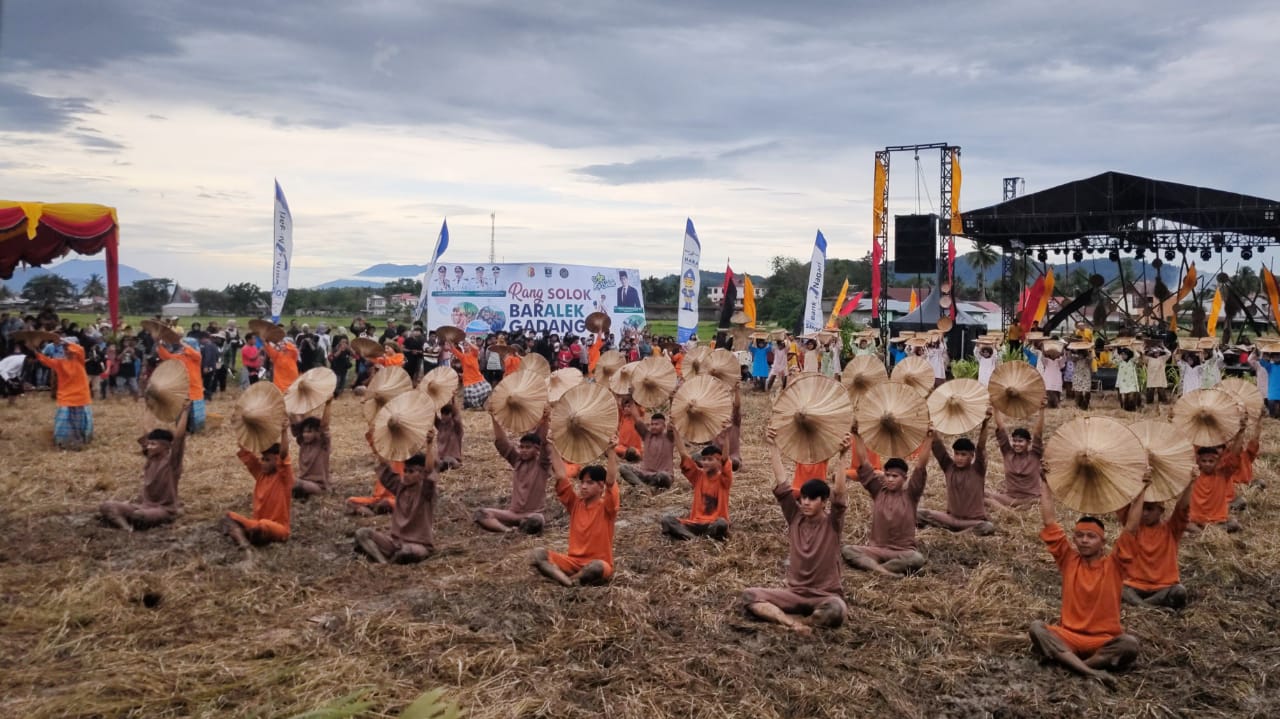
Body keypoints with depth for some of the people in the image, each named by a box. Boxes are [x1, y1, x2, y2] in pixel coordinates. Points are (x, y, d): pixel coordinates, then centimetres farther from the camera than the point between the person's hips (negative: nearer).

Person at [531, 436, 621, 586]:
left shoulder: (606, 507, -6)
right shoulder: (575, 504, 6)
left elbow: (611, 482, -23)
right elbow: (561, 477, 1)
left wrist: (611, 453, -32)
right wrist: (552, 449, -2)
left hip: (598, 563, -4)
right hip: (573, 561, 4)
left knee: (597, 567, -41)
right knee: (537, 554, -17)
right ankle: (564, 578, -39)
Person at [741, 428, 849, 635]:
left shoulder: (832, 523, -6)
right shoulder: (795, 518, 2)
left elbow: (839, 493, -21)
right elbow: (782, 485, -4)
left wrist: (842, 456, -33)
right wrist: (773, 447, -9)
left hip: (825, 596, -3)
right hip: (795, 594, 3)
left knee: (836, 610, -39)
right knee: (749, 595, -17)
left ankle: (789, 620, -15)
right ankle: (794, 622, -29)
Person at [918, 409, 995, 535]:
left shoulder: (978, 470, -7)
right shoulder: (949, 467, 0)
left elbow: (981, 448, -23)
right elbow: (937, 446, -9)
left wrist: (984, 424, -38)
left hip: (975, 521, -3)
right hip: (952, 518, 3)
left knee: (988, 528, -36)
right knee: (919, 514, -15)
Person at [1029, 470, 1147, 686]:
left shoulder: (1114, 566, 0)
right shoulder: (1069, 561, 4)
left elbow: (1130, 529, -8)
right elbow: (1050, 523, 1)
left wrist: (1141, 491, -12)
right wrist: (1046, 484, 2)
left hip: (1104, 641, -1)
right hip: (1068, 636, 1)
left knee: (1130, 643, -33)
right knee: (1037, 628, -29)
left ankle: (1070, 663, -29)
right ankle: (1090, 671, -40)